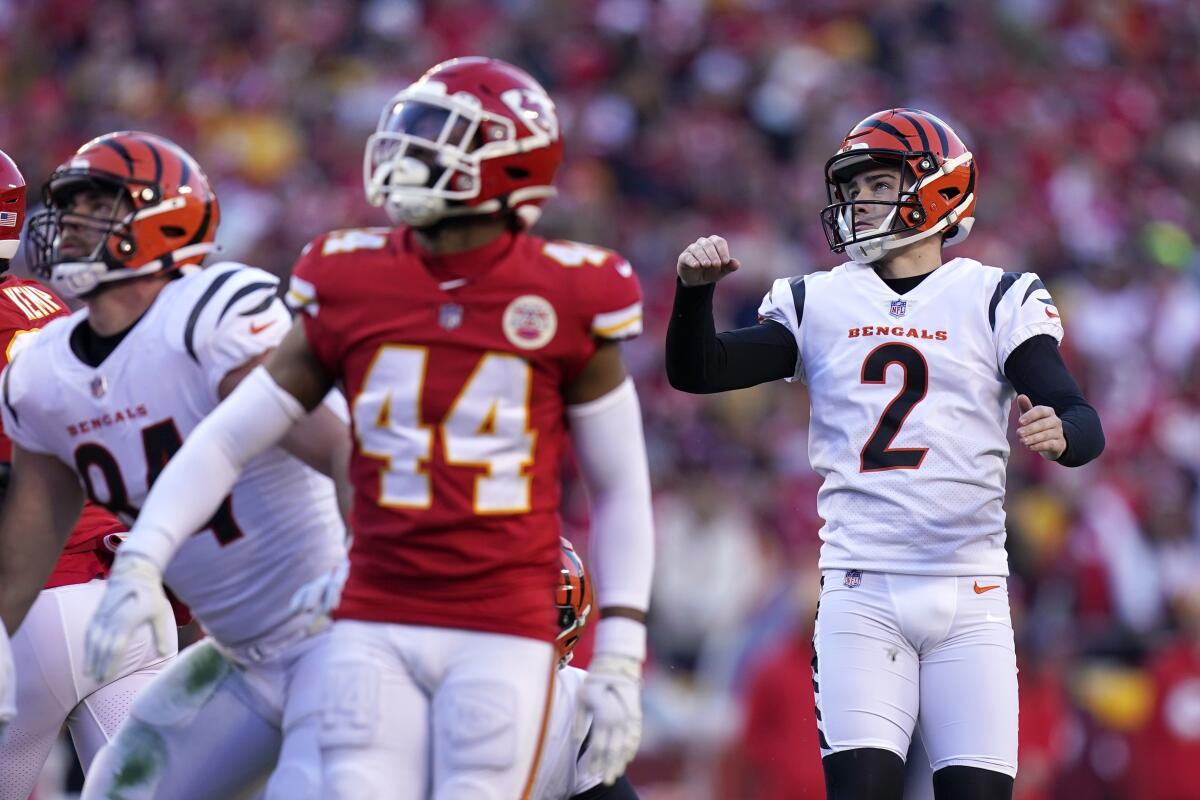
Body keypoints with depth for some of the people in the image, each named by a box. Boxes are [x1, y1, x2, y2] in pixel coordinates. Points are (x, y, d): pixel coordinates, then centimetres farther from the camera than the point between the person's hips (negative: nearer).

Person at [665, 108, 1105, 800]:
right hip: (861, 592, 1)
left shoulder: (997, 301, 4)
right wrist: (695, 291, -14)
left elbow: (1085, 424, -5)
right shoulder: (818, 304, 10)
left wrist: (1059, 432, -29)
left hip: (970, 591, -1)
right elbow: (698, 372, 5)